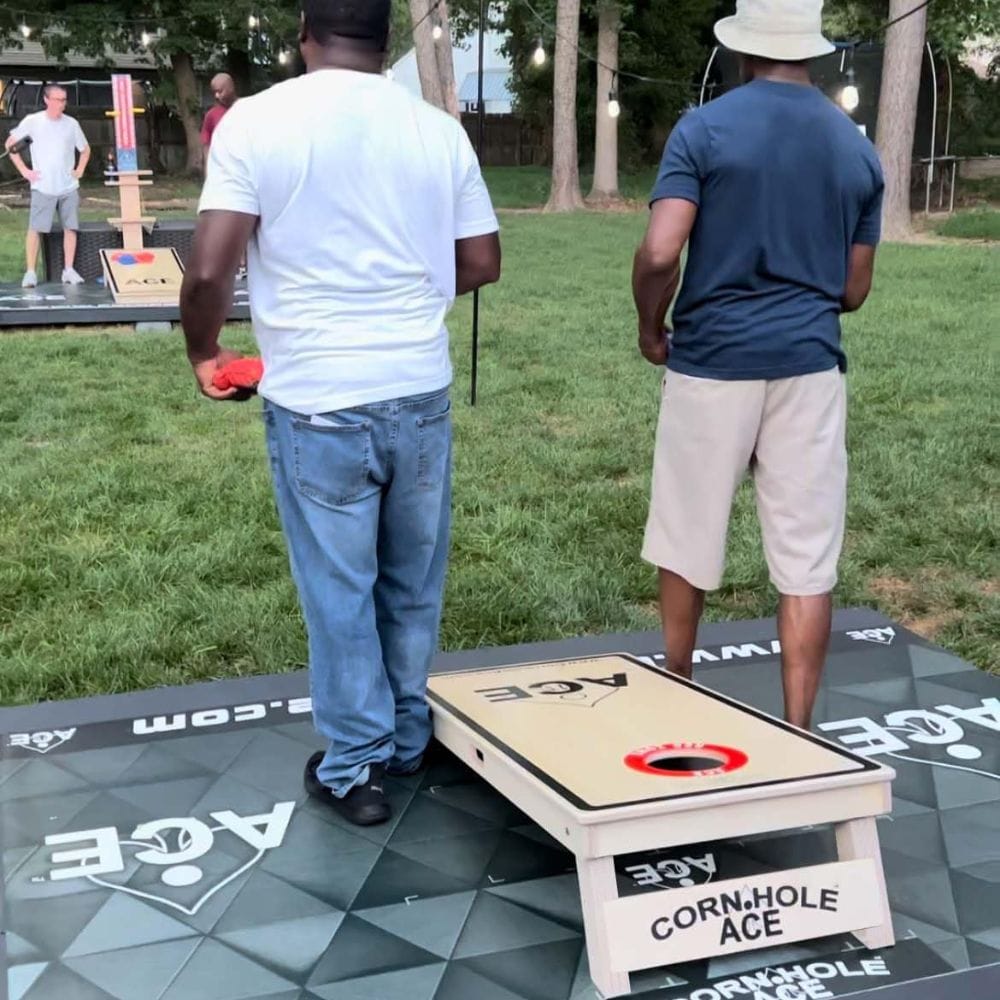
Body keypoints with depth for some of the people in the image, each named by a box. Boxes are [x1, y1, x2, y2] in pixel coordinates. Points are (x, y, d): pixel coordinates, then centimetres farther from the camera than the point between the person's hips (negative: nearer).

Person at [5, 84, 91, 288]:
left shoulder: (71, 123, 5)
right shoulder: (32, 121, -2)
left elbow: (85, 149, 20)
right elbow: (10, 144, 6)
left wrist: (79, 170, 7)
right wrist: (24, 170, -1)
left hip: (69, 187, 3)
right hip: (42, 187, -3)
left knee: (70, 227, 1)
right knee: (35, 229, -5)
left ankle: (69, 270, 8)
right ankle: (30, 272, -2)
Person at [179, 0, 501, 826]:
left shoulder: (257, 120, -7)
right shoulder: (439, 129, 2)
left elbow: (209, 272, -13)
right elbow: (482, 263, 8)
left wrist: (204, 353, 6)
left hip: (316, 401, -3)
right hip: (420, 392, 3)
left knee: (339, 588, 9)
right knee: (413, 581, 18)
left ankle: (355, 767, 21)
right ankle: (408, 739, 34)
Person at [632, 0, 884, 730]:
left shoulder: (704, 130, -6)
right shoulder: (857, 149, 7)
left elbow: (660, 253, -16)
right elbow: (854, 291, 10)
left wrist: (651, 328, 3)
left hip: (712, 360, -2)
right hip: (809, 365, 2)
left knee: (688, 538, 15)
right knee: (807, 560, 4)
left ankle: (675, 689, 33)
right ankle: (797, 732, 8)